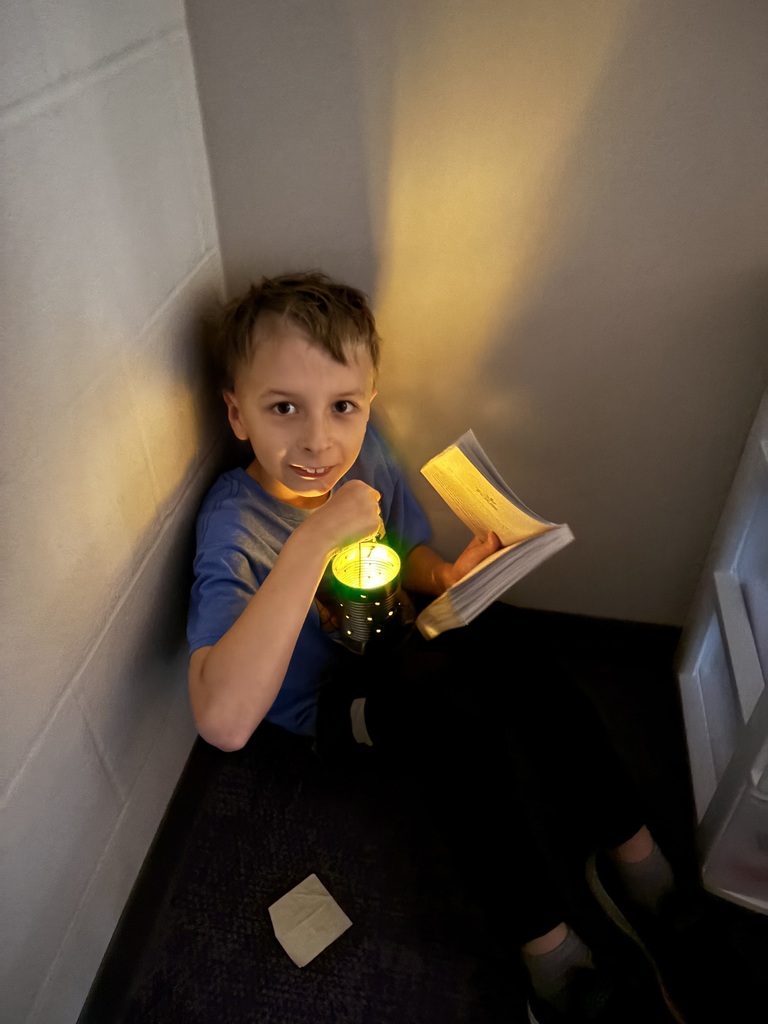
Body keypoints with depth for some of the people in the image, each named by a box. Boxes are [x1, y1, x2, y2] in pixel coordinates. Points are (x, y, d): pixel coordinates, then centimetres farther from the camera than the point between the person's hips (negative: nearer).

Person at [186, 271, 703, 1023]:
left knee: (490, 627, -26)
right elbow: (223, 722, -42)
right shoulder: (234, 525, -28)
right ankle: (552, 955, -19)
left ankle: (631, 848, -12)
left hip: (395, 659, 5)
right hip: (333, 709, -5)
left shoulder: (364, 453, -11)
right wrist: (313, 539, -46)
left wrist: (447, 577, -18)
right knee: (433, 693, -34)